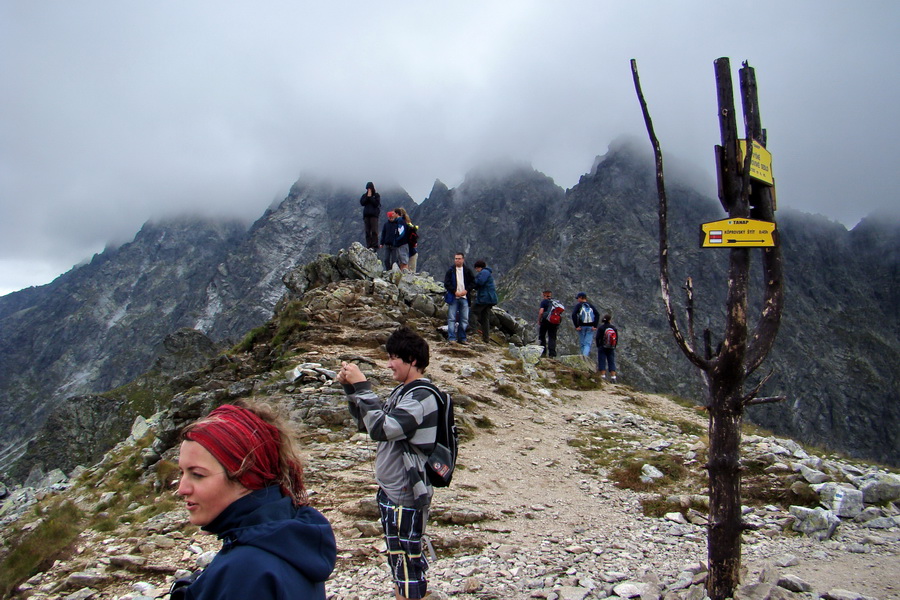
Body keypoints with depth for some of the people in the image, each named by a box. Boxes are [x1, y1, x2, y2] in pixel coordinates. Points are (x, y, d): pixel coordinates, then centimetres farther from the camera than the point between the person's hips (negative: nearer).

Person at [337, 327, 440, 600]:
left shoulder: (421, 397, -20)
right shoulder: (402, 391, 8)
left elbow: (381, 428, -30)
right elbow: (366, 421, 14)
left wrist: (362, 386, -25)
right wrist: (350, 387, 1)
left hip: (406, 495, -9)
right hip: (391, 490, 9)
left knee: (406, 560, 2)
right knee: (398, 558, 21)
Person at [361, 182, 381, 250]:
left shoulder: (377, 195, 6)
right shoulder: (364, 195, 15)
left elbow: (376, 203, -8)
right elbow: (362, 203, 0)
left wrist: (370, 197, -7)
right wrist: (367, 196, -6)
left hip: (374, 214, -4)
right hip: (366, 215, 4)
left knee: (374, 231, -11)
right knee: (367, 231, 0)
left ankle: (374, 246, -13)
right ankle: (368, 246, 1)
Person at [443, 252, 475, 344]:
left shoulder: (468, 271, 7)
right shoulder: (450, 271, 3)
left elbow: (473, 282, 8)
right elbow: (446, 283, -2)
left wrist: (466, 290, -8)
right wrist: (455, 292, -12)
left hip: (464, 298, 2)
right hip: (453, 297, -2)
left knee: (464, 319, 5)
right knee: (452, 319, -3)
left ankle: (462, 338, 13)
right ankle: (452, 338, 0)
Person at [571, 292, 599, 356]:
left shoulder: (578, 305, 1)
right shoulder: (591, 305, 11)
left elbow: (573, 315, -13)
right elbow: (597, 315, 0)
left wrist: (576, 326, -11)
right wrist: (595, 326, -4)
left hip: (581, 327, -2)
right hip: (590, 327, 2)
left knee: (582, 344, 11)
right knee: (588, 344, -2)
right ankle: (585, 356, -23)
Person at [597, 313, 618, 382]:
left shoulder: (601, 327, -9)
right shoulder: (614, 328, 1)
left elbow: (597, 338, -9)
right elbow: (617, 338, 4)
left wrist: (598, 346, 5)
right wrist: (614, 346, 14)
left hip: (602, 347, -3)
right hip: (611, 348, 3)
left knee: (602, 362, 0)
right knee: (612, 362, 8)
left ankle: (603, 377, -5)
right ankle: (613, 377, 4)